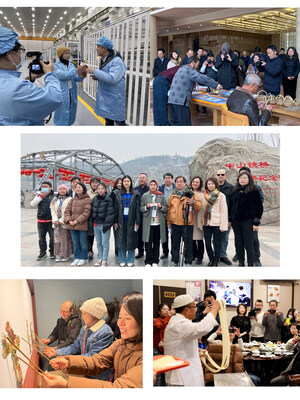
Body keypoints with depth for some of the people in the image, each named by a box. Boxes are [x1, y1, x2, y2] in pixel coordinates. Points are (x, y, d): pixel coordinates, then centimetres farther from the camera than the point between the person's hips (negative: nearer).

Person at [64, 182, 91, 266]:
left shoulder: (87, 200, -6)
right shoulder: (73, 200, 12)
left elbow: (86, 212, -14)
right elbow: (67, 211, 10)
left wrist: (77, 221, -18)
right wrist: (69, 220, -7)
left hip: (82, 225, -5)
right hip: (72, 225, 6)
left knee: (83, 243, 4)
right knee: (75, 243, 13)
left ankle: (83, 258, 15)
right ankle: (77, 258, 22)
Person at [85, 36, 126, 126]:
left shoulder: (117, 61, -18)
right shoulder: (103, 60, 10)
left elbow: (112, 78, -29)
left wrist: (94, 71, -24)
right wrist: (97, 77, 0)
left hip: (115, 98, -9)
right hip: (105, 97, 9)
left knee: (119, 121, -4)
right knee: (108, 121, 17)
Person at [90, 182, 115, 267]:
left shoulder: (109, 200, -7)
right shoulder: (95, 199, 10)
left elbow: (110, 213, -11)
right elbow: (92, 211, 15)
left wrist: (107, 224, -16)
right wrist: (92, 222, 9)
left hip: (104, 224, -6)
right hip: (96, 224, 6)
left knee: (105, 243, -1)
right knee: (99, 243, 14)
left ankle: (104, 260, 6)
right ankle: (100, 259, 25)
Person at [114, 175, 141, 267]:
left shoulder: (135, 194, 4)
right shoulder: (118, 194, 9)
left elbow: (138, 209, 0)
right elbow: (116, 208, 7)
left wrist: (137, 222, -7)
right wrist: (115, 221, 0)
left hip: (131, 220, -2)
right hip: (121, 221, 2)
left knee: (131, 240, 2)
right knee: (121, 240, 3)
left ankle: (130, 260, 11)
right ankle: (122, 260, 12)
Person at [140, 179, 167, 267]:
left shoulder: (161, 196, 11)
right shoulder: (145, 196, 9)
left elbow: (166, 208, 10)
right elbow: (141, 209, 7)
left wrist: (161, 207, -10)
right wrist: (147, 207, -12)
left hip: (159, 222, 1)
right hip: (148, 223, -1)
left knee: (157, 242, 3)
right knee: (148, 242, -3)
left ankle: (155, 261, 13)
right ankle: (148, 262, 4)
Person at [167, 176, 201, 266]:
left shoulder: (190, 194, 3)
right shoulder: (172, 195, 11)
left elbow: (199, 206, -1)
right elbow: (169, 209, 14)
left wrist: (193, 202, -21)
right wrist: (168, 221, 10)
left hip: (187, 224, -3)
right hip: (175, 223, 3)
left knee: (188, 244, 1)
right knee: (175, 244, 10)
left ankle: (188, 262, 10)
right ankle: (175, 262, 21)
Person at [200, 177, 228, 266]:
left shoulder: (221, 195, -2)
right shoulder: (202, 195, 8)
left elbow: (224, 211, -4)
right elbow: (200, 209, 10)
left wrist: (223, 225, -10)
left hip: (216, 223, -3)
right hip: (206, 222, 3)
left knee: (217, 243, 3)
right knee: (207, 243, 7)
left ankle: (216, 261, 14)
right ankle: (211, 259, 23)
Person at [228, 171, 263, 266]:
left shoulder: (254, 191, -5)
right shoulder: (235, 191, 10)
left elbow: (259, 207, -7)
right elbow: (231, 205, 16)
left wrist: (256, 222, -11)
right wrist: (229, 219, 12)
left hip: (248, 221, -5)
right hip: (236, 221, 5)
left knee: (248, 244, -2)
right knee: (238, 244, 10)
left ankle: (250, 265, 4)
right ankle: (241, 263, 20)